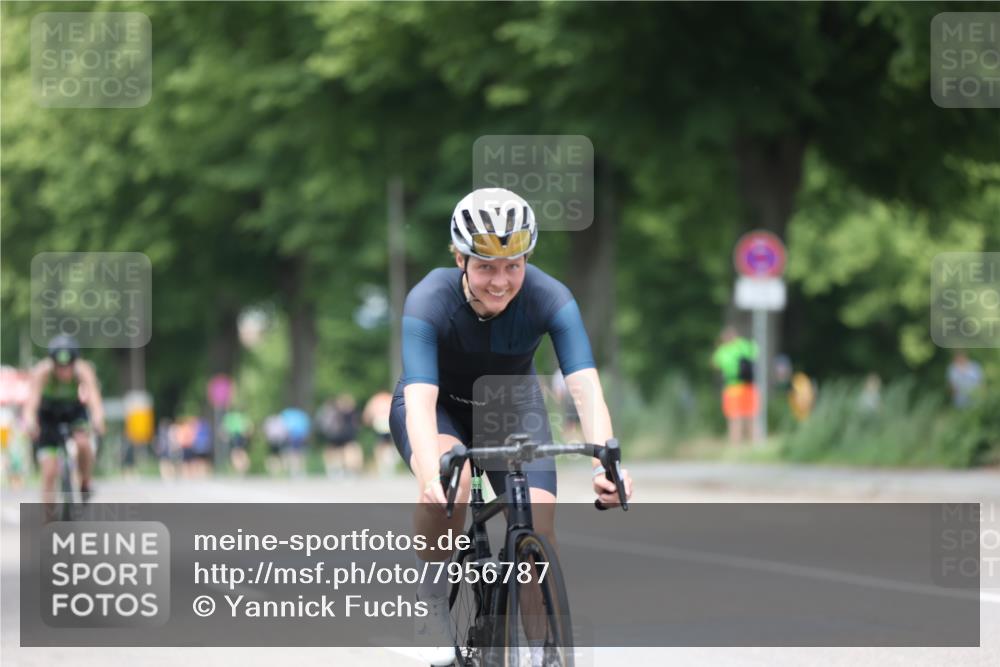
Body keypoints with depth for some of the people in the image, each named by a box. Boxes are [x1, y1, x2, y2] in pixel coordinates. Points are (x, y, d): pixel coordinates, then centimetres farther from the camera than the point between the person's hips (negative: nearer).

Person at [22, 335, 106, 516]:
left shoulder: (83, 371, -33)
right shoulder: (42, 372, -35)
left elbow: (94, 398, -49)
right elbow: (32, 399, -50)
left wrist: (98, 418, -71)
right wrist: (29, 420, -71)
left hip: (75, 411, 1)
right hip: (48, 414, -1)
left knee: (83, 442, -29)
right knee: (50, 472, -10)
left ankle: (85, 484, -3)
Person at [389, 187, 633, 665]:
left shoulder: (550, 300, -29)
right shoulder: (429, 302, -33)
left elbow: (586, 389, -38)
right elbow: (420, 402, -43)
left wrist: (605, 464, -55)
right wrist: (432, 476, -61)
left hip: (512, 408, 2)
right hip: (439, 406, -2)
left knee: (537, 528, -18)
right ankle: (433, 605, -13)